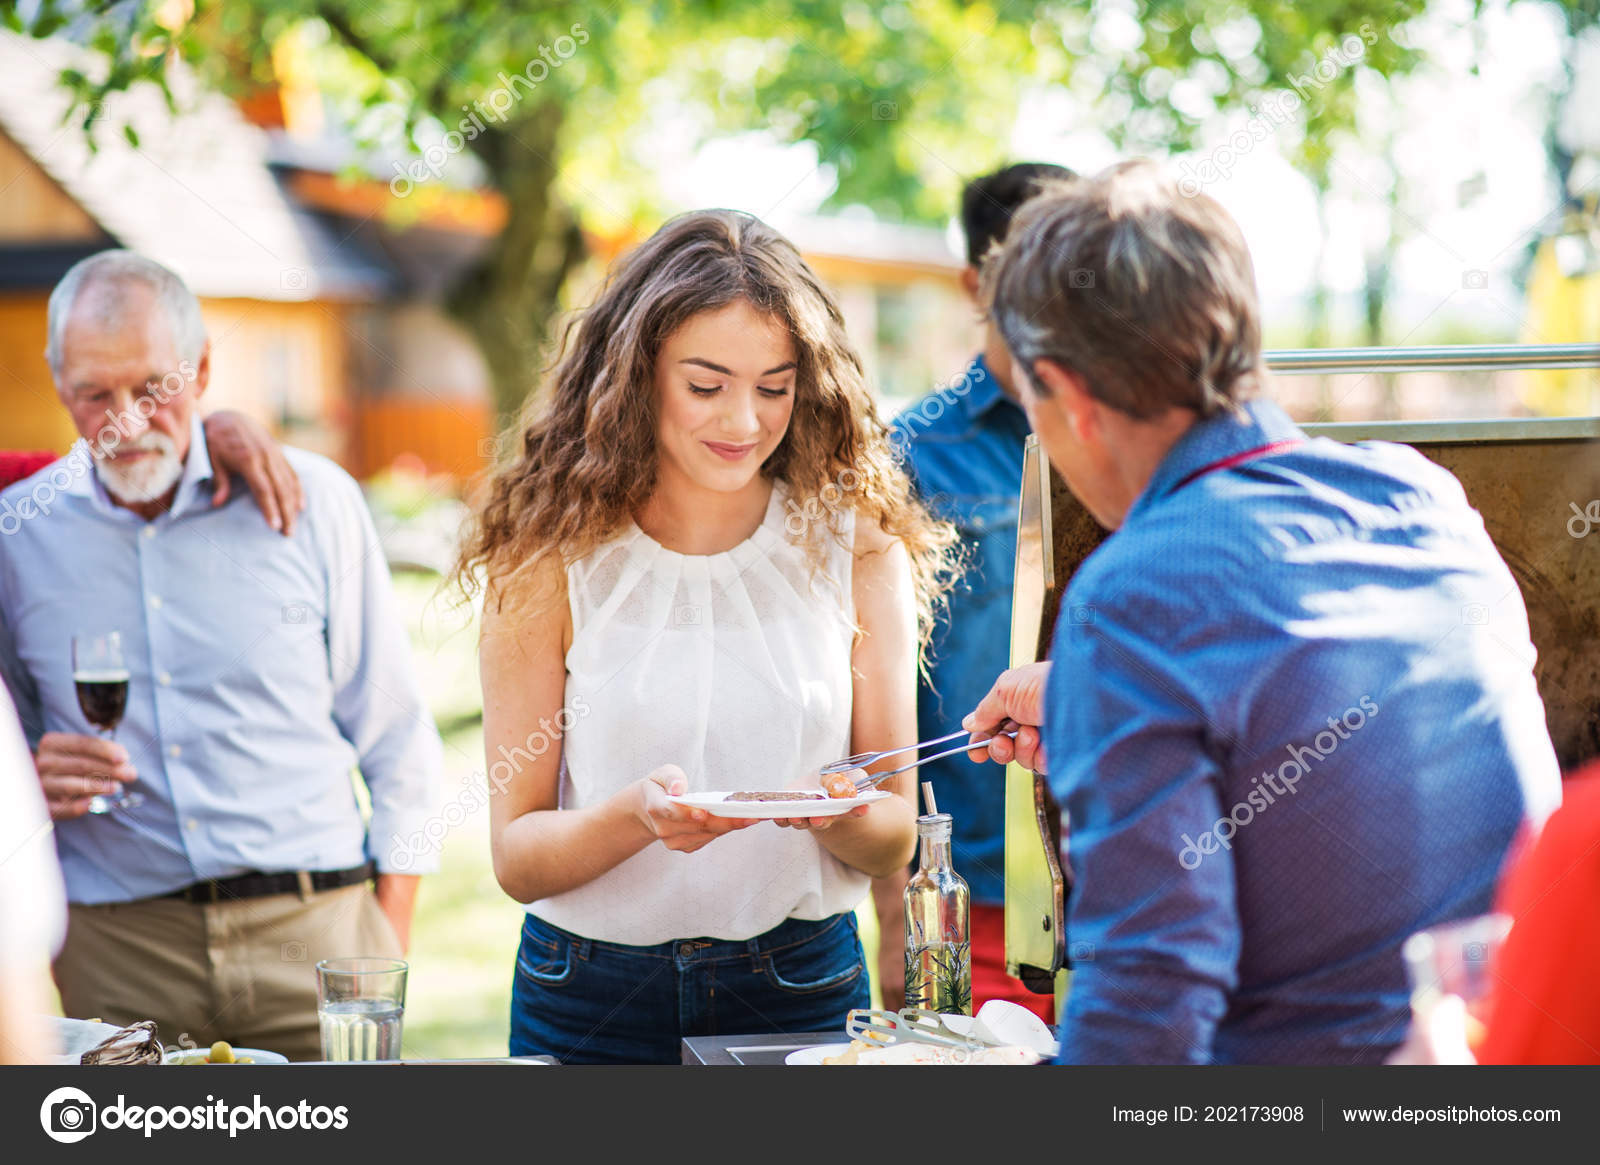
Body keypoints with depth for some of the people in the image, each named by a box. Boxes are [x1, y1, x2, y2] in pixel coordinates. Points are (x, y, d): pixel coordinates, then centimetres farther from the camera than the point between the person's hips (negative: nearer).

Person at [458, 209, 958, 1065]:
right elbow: (515, 856, -7)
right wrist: (639, 815, -25)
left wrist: (838, 814, -20)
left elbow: (894, 838, 1)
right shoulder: (552, 560, -6)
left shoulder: (857, 549, -2)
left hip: (801, 989, 1)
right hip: (590, 998, -1)